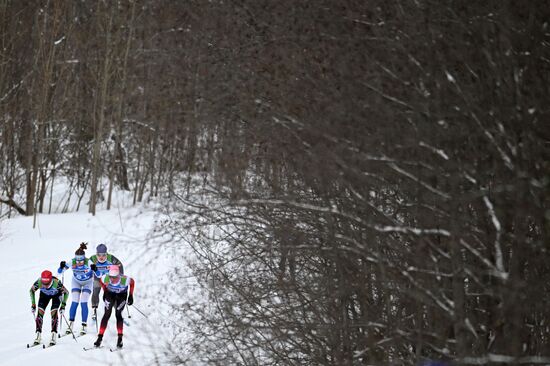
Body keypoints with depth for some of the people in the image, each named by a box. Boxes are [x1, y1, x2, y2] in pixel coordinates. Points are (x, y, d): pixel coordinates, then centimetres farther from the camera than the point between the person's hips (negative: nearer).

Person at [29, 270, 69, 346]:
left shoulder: (56, 282, -41)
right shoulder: (38, 282, -35)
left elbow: (66, 292, -23)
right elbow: (32, 290, -12)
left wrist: (63, 305, -28)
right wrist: (33, 304, -14)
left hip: (56, 294, -2)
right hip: (44, 294, 2)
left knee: (54, 313, -19)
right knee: (40, 313, -11)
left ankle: (54, 336, -12)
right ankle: (38, 335, -1)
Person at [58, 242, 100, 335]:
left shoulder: (89, 262, -33)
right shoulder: (72, 262, -29)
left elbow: (98, 275, -30)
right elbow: (60, 272, -22)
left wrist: (95, 269, -51)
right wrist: (62, 267, -43)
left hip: (87, 282, -1)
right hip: (76, 282, 1)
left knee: (83, 303, -10)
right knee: (75, 302, -7)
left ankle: (84, 326, -3)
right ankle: (70, 325, 2)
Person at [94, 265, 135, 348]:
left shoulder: (124, 280, -37)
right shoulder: (106, 279, -32)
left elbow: (132, 282, -14)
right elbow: (101, 282, -5)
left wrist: (131, 296, -10)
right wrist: (105, 292, 4)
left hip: (121, 295, -1)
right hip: (110, 294, 1)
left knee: (118, 315, -12)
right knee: (107, 314, -9)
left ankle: (120, 339, -2)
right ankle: (100, 338, -6)